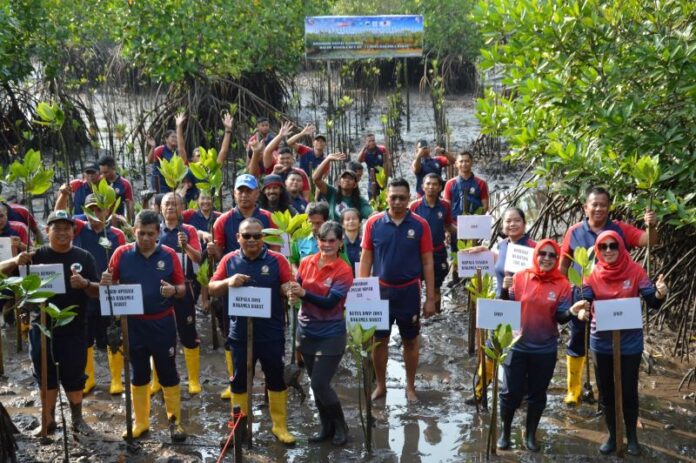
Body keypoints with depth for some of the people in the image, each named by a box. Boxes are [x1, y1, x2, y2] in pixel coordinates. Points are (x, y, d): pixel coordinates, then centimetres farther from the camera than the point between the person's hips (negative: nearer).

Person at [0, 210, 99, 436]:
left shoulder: (84, 257, -1)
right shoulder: (37, 255, -2)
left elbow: (97, 292, -1)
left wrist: (85, 284, -24)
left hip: (74, 329, 0)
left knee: (74, 375, 8)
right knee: (46, 376, 10)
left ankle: (77, 418, 24)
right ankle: (48, 421, 23)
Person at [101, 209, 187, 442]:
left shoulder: (169, 255, -4)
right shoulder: (121, 254, -3)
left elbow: (182, 289, -1)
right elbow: (111, 286, 2)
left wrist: (173, 290, -24)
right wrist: (106, 283, -21)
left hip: (162, 323, -1)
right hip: (133, 323, 1)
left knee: (168, 373, 6)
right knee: (138, 374, 13)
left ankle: (175, 421, 18)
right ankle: (140, 422, 25)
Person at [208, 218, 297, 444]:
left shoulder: (277, 260, -4)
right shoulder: (229, 260, 2)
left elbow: (289, 288, -4)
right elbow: (212, 289, 2)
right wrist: (228, 282, -18)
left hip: (271, 332, -1)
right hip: (240, 332, 1)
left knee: (276, 378, 9)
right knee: (240, 379, 12)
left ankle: (280, 426, 22)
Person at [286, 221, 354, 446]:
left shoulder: (344, 270, -13)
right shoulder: (306, 263, 0)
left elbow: (330, 303, -20)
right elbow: (296, 289, 4)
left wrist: (304, 293, -32)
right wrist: (292, 294, -20)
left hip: (331, 334, -5)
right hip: (306, 331, 5)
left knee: (320, 384, -7)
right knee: (316, 383, 14)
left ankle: (340, 426, 15)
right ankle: (326, 426, 31)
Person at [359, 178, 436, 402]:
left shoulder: (420, 225, -6)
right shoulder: (374, 223, -4)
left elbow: (427, 263, -2)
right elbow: (366, 259, 2)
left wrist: (430, 298, -3)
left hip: (409, 291, 0)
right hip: (381, 290, 1)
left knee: (410, 341, 11)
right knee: (380, 340, 9)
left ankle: (410, 387, 26)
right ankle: (380, 385, 25)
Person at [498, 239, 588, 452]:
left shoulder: (562, 284, -4)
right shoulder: (520, 277, -4)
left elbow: (560, 317, -7)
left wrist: (572, 311, -28)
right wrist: (505, 290, -20)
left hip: (545, 349, 1)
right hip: (517, 345, 0)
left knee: (538, 393, 12)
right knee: (511, 392, 4)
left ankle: (530, 433, 29)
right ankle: (505, 431, 24)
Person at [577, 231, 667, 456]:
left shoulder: (635, 271, -9)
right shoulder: (592, 275, -6)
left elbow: (652, 302, -12)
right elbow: (584, 302, -13)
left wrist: (660, 294, -35)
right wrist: (582, 311, -37)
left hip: (630, 342, -2)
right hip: (601, 343, 2)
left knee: (629, 391, 6)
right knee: (606, 391, 13)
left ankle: (632, 437, 25)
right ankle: (612, 436, 29)